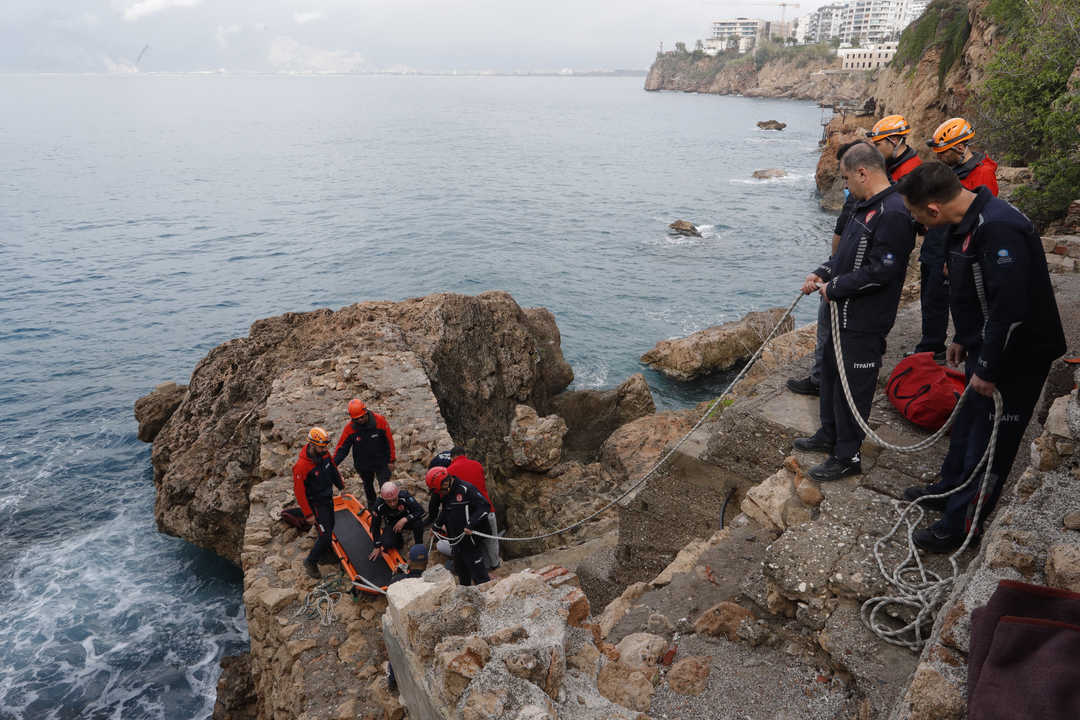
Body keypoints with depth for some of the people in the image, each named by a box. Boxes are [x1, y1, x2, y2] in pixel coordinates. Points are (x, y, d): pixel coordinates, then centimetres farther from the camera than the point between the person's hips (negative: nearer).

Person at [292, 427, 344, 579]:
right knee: (326, 536, -8)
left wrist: (341, 487, 21)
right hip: (316, 503, -7)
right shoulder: (301, 466, -31)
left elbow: (334, 469, 10)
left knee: (331, 526, 23)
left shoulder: (325, 453, -10)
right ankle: (310, 562, 14)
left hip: (328, 498, 7)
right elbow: (299, 491, -24)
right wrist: (308, 514, -20)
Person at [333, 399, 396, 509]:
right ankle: (371, 507, 49)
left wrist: (391, 460, -8)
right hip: (363, 465, 3)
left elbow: (389, 441, -13)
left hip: (381, 462, -3)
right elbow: (342, 448, -11)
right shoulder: (350, 428, -18)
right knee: (368, 486, 24)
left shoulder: (380, 421, -22)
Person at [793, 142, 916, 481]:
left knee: (852, 386, 0)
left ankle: (847, 456, 14)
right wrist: (821, 274, 6)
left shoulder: (893, 214, -21)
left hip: (864, 322, -10)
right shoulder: (865, 206, 12)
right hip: (843, 313, 10)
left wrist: (834, 288, -17)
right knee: (831, 373, 22)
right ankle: (829, 434, 40)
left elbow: (880, 271, -25)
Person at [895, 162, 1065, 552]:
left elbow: (1011, 308, -30)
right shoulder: (966, 222, 3)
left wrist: (988, 369, -23)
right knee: (968, 421, 23)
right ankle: (949, 489, 43)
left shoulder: (998, 229, -30)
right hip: (985, 346, 10)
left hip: (1016, 356, -10)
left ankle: (960, 525, 16)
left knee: (990, 440, 3)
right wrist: (963, 339, 22)